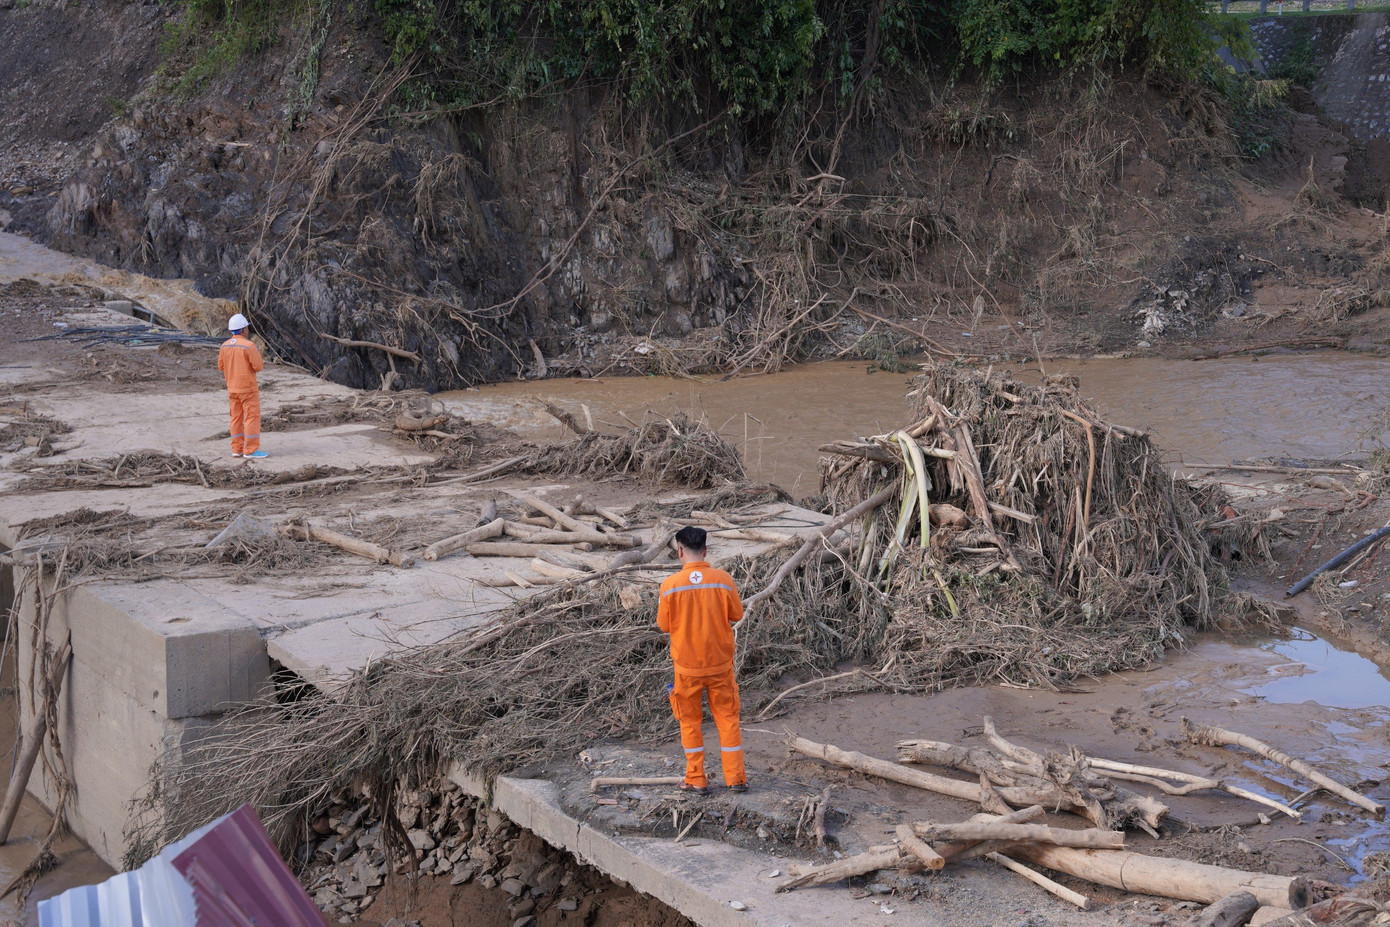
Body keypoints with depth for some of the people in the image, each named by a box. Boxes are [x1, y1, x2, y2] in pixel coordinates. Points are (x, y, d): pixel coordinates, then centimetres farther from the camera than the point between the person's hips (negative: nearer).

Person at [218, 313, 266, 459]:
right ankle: (251, 450, -6)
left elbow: (221, 366, 11)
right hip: (248, 387, -7)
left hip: (232, 388, 7)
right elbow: (258, 366, -16)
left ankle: (237, 449, 14)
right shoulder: (249, 345, -16)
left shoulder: (225, 346, 3)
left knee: (236, 418, 12)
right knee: (252, 417, -3)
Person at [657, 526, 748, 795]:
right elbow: (736, 614, 1)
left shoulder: (671, 584, -14)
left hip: (687, 666, -1)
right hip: (720, 662, 1)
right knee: (727, 718, 14)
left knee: (690, 721, 14)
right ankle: (736, 777, 17)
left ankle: (696, 780, 19)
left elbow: (664, 625, -4)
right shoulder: (723, 579, -11)